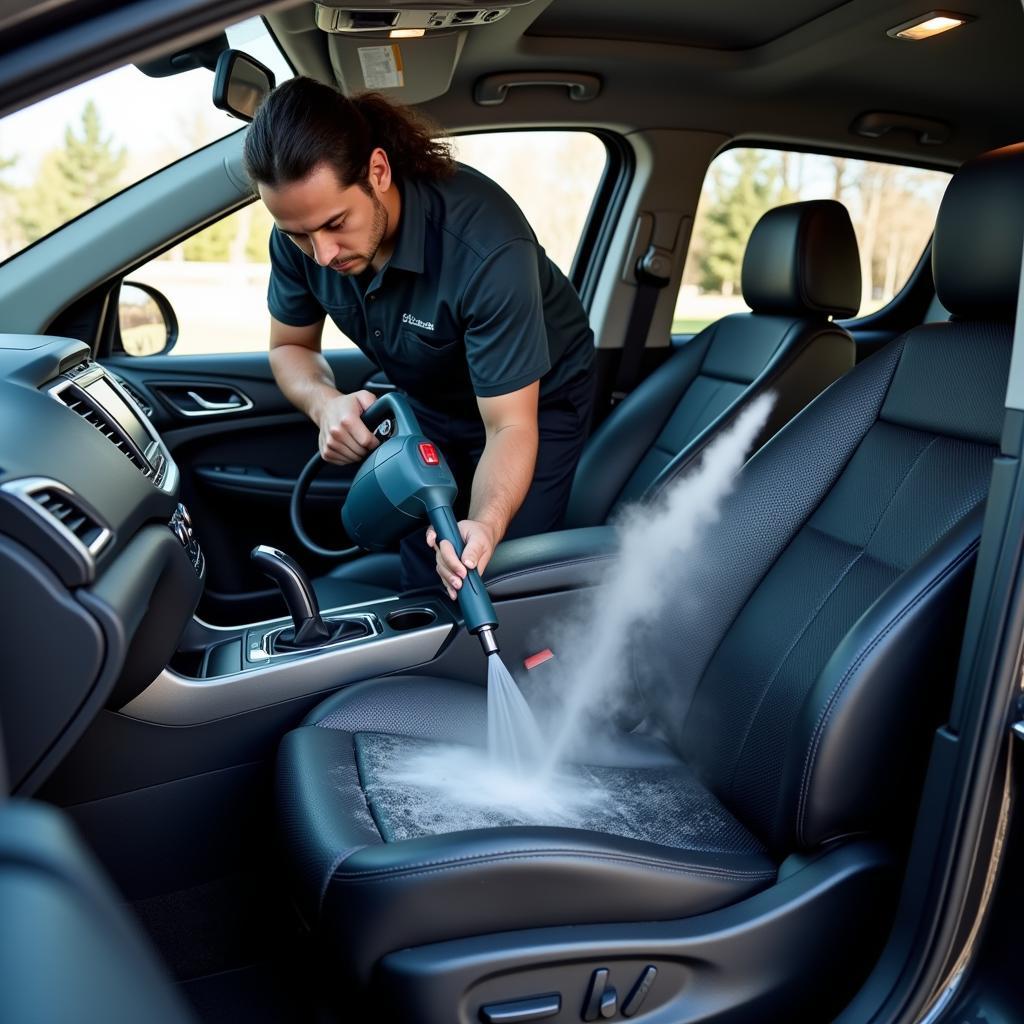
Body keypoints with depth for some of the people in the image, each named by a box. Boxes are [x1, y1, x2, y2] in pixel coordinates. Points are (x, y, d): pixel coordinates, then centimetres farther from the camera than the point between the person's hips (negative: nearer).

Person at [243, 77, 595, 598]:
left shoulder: (486, 246, -38)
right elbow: (290, 347, -6)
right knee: (418, 579, 10)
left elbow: (509, 426, -36)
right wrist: (325, 403, -29)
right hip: (429, 401, 5)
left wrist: (485, 526, -54)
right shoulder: (302, 229, -22)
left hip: (534, 399, -4)